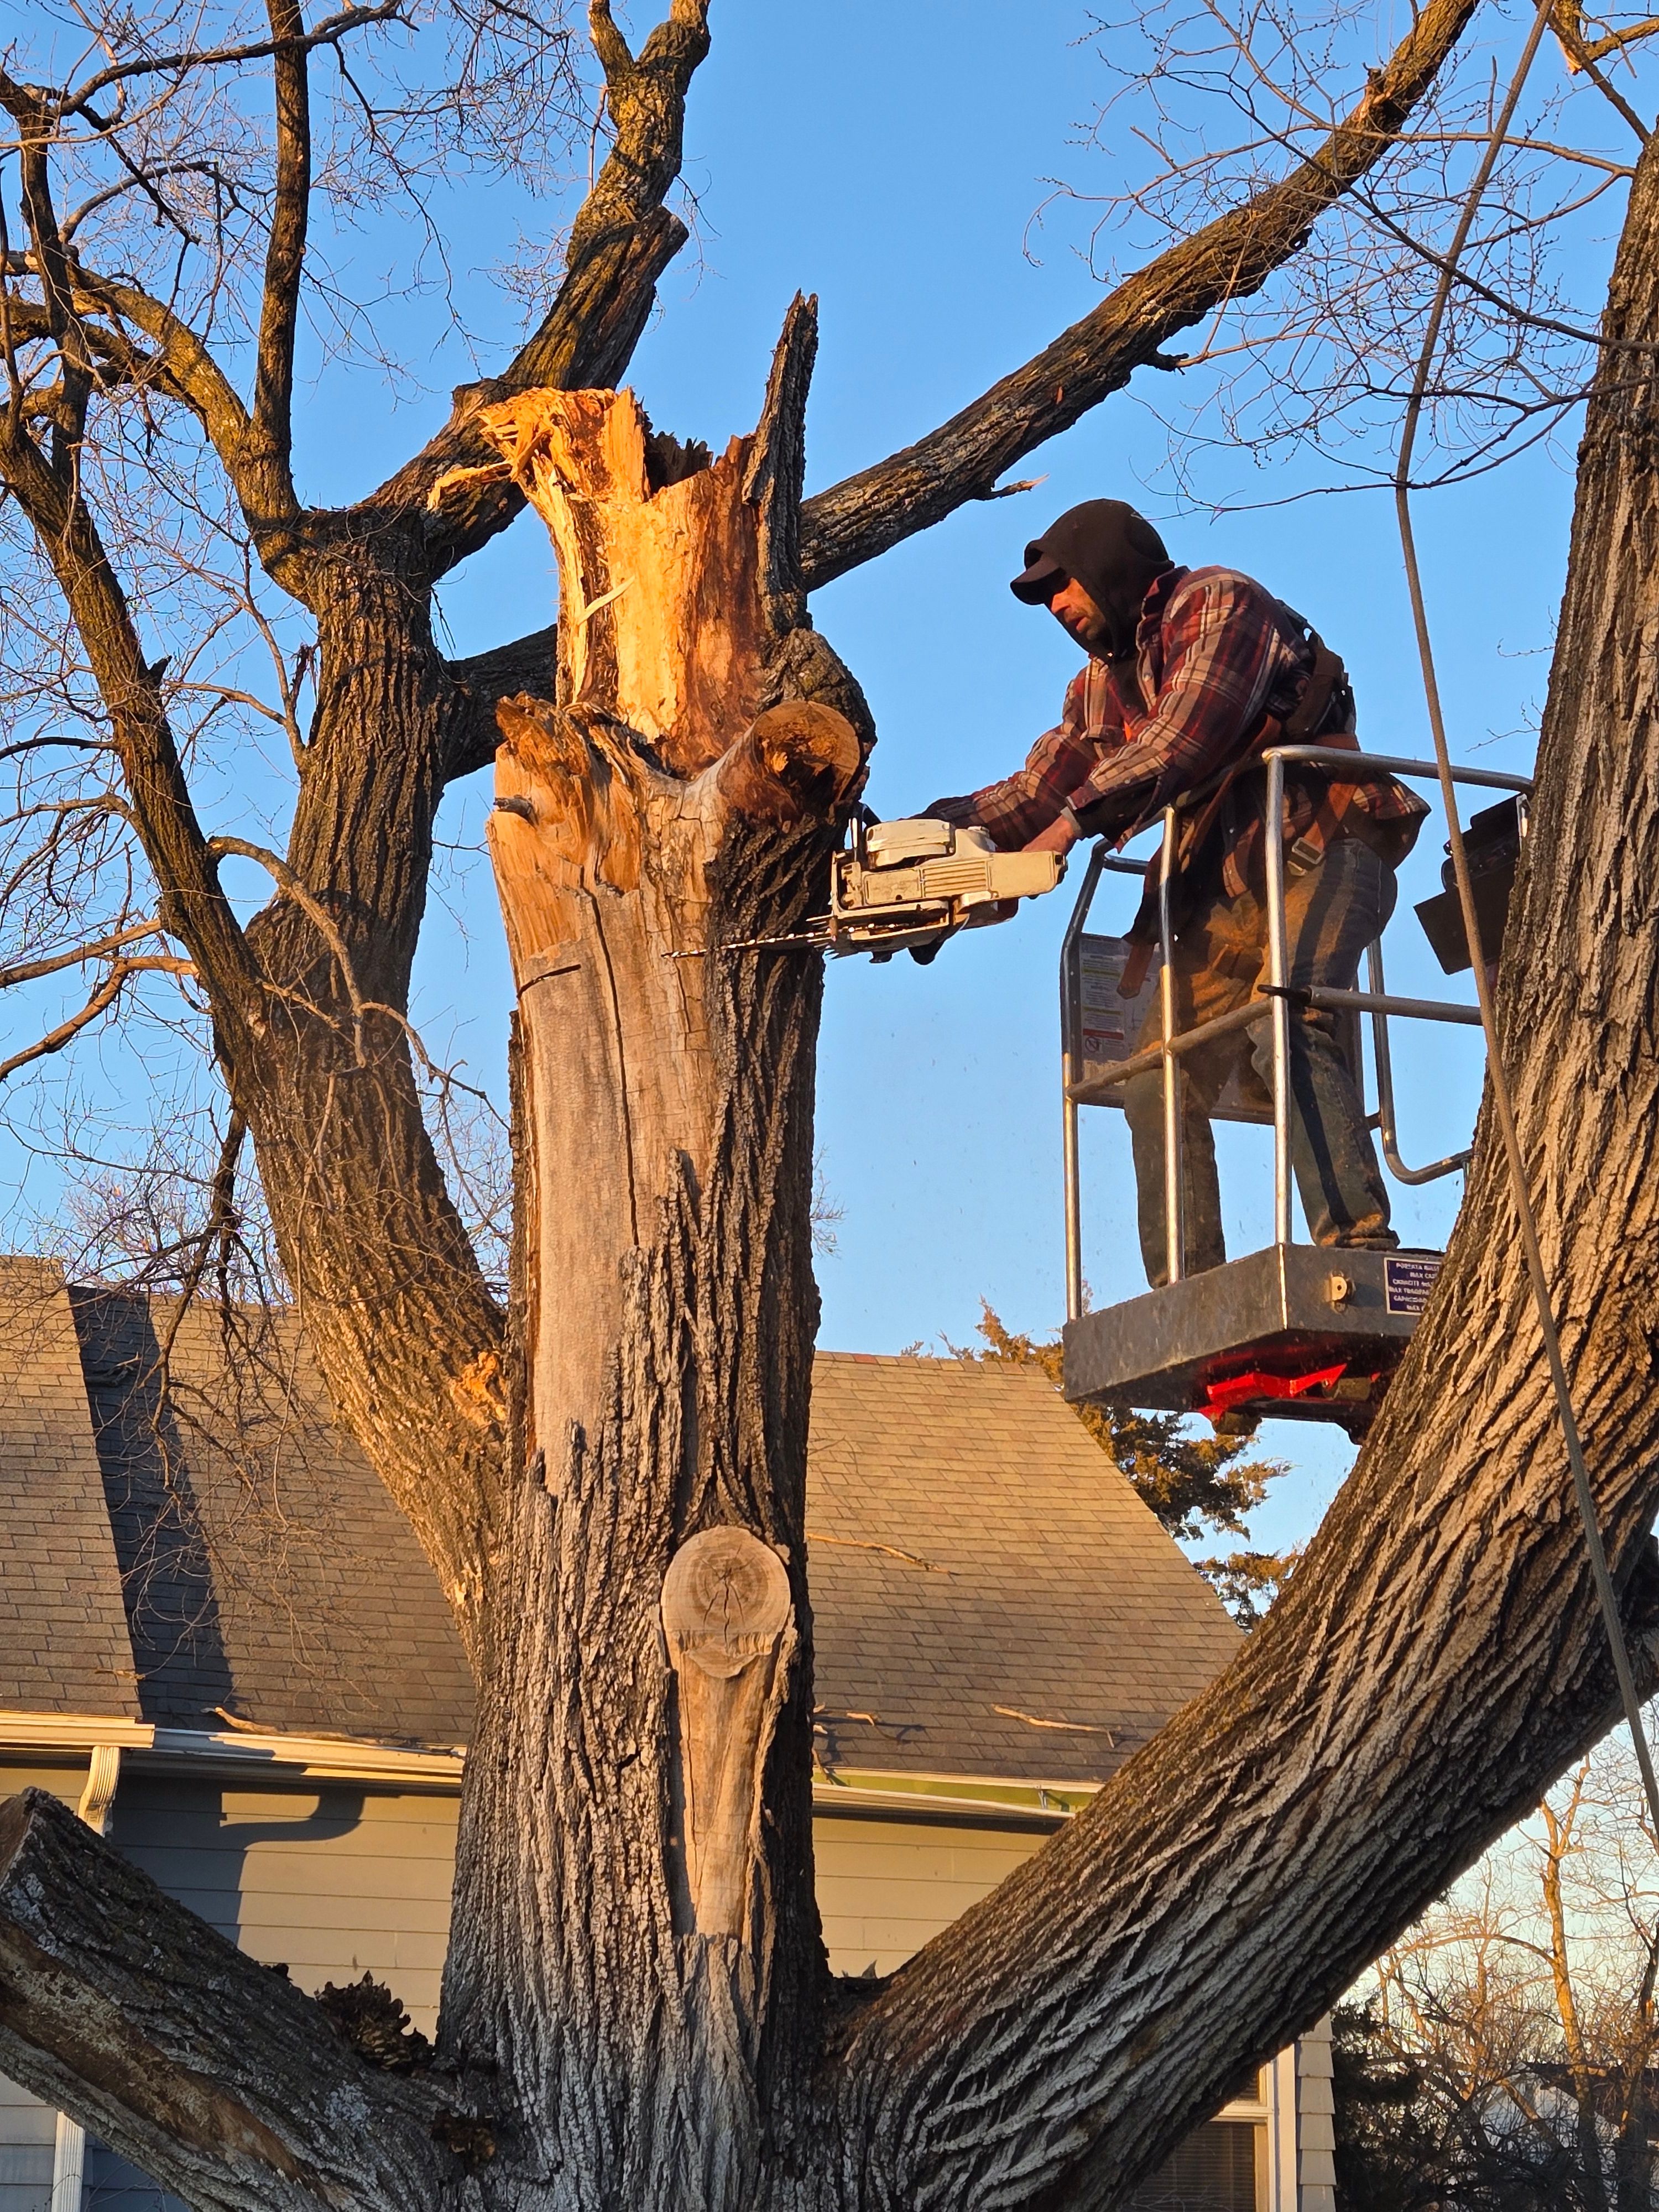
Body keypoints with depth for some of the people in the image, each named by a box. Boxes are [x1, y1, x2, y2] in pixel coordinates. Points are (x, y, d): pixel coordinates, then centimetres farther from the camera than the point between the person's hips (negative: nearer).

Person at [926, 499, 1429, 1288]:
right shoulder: (1101, 683, 24)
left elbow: (1185, 735, -16)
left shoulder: (1218, 602, -1)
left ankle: (1362, 1250, -39)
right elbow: (1040, 786, 20)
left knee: (1286, 1029, -31)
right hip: (1221, 883, 8)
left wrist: (1076, 816, -18)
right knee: (1159, 1085, -4)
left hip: (1319, 847, -8)